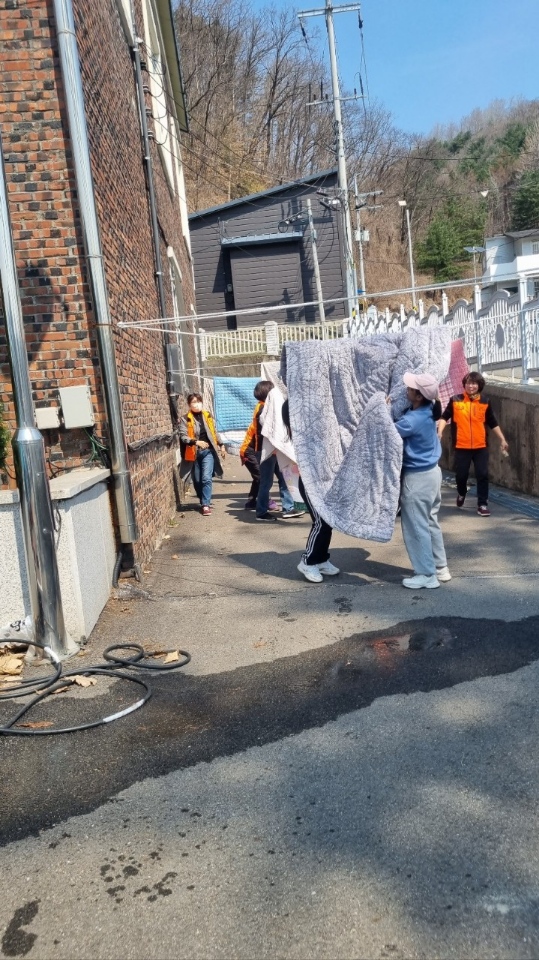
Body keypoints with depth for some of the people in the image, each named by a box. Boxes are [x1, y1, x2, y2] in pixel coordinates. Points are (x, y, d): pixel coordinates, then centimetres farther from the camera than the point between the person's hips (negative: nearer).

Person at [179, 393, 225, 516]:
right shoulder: (185, 419, -7)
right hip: (194, 453, -1)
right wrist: (196, 442, -30)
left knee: (206, 478, -11)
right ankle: (204, 501, 30)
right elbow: (183, 436, -16)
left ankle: (205, 505, -9)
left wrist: (221, 445, 21)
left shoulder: (207, 416, 5)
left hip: (208, 451, 1)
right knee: (197, 480, 9)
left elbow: (214, 432, 18)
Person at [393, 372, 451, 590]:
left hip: (417, 478, -9)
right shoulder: (427, 412, 1)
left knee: (416, 527, 2)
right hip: (431, 473, 9)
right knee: (430, 523, 18)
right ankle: (440, 568, 28)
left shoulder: (412, 420, -25)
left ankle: (427, 575, 10)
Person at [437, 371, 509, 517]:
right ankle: (461, 493, 40)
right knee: (461, 474, 8)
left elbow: (493, 423, 11)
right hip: (462, 446, -1)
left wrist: (502, 440, 8)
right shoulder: (455, 400, -1)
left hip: (481, 446, 1)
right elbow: (444, 417, 1)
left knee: (482, 475, -2)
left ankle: (482, 504, 8)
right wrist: (440, 431, -16)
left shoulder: (485, 403, 4)